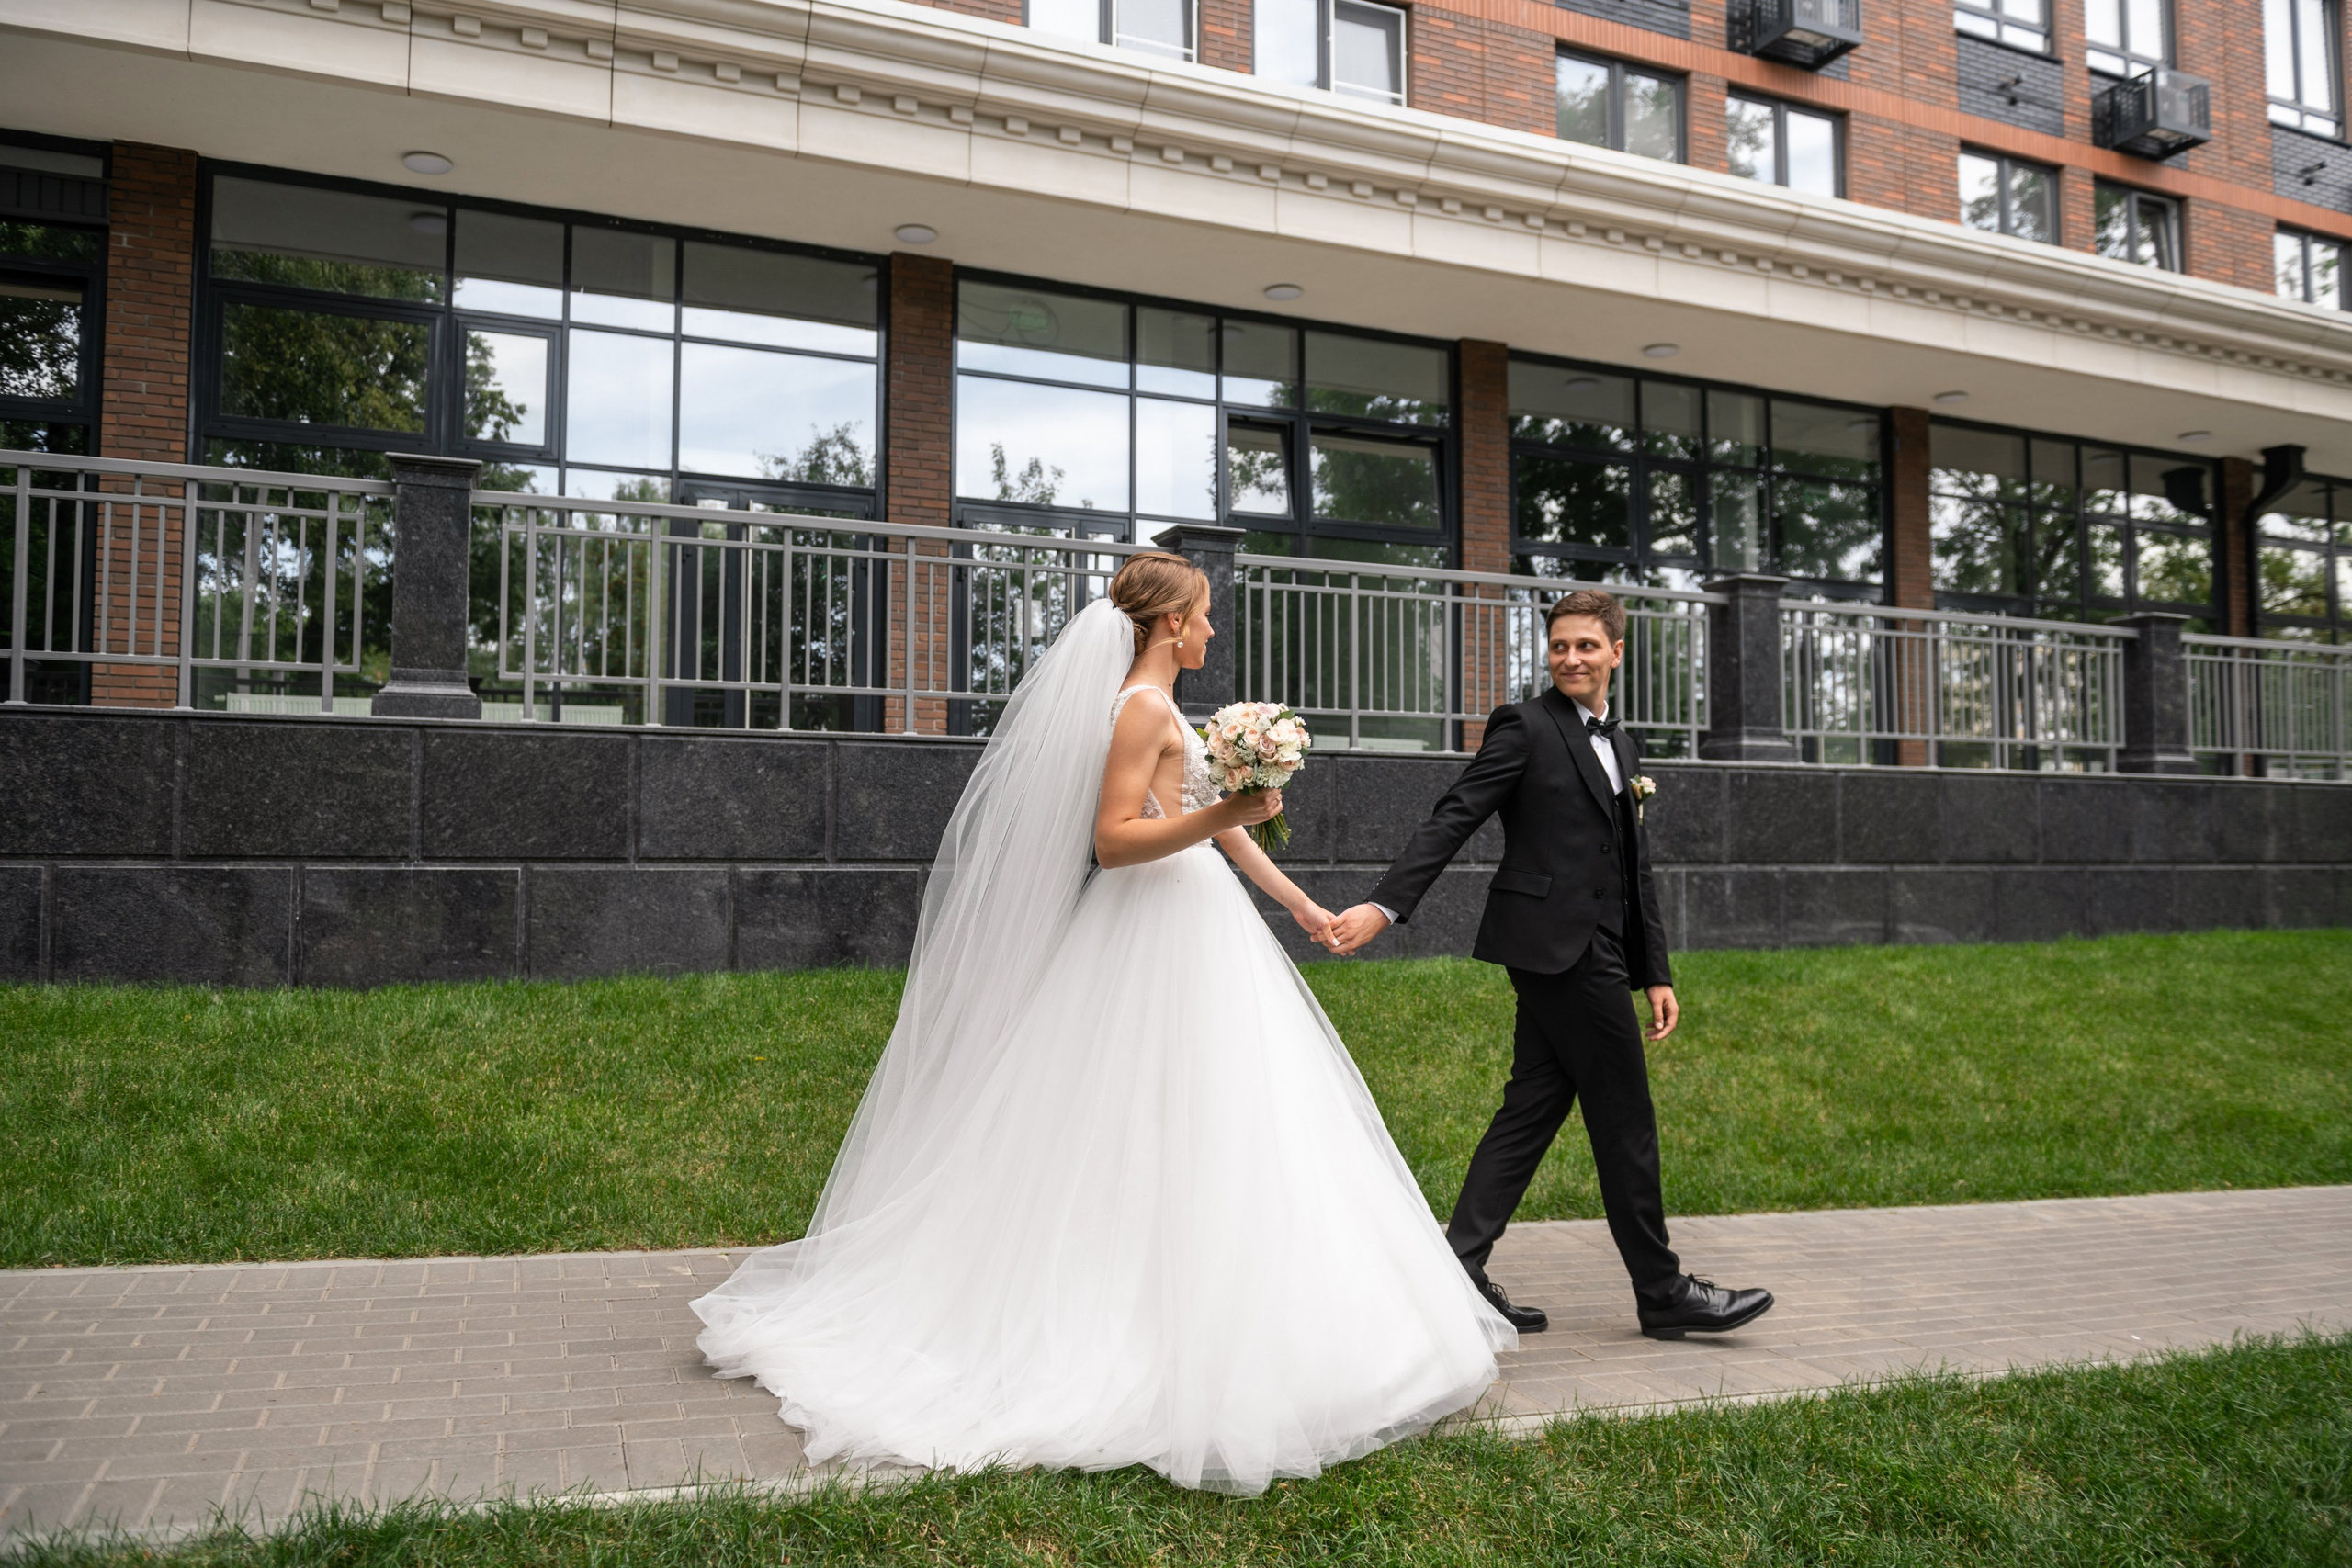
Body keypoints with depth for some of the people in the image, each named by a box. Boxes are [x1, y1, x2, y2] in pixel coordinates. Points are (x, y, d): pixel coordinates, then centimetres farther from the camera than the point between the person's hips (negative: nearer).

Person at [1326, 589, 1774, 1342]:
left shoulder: (1621, 744, 20)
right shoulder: (1524, 725, -5)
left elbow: (1634, 869, 21)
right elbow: (1451, 820, -12)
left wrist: (1656, 972, 17)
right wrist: (1384, 904, -23)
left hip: (1593, 953, 8)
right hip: (1560, 947, -8)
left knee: (1533, 1109, 7)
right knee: (1625, 1120, -2)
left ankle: (1459, 1271, 11)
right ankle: (1663, 1293, 10)